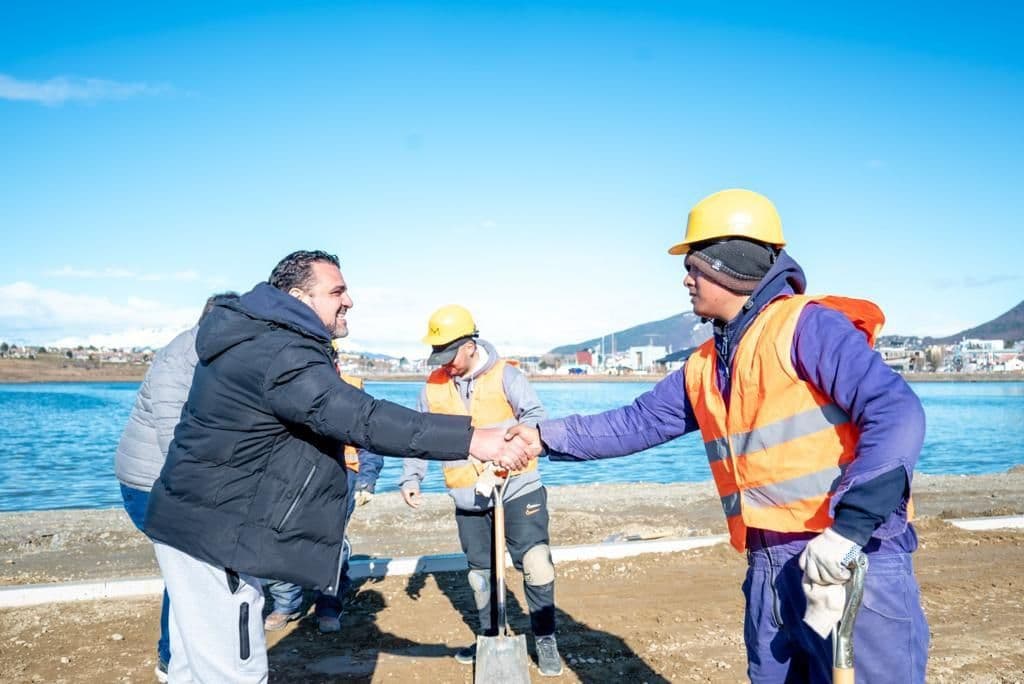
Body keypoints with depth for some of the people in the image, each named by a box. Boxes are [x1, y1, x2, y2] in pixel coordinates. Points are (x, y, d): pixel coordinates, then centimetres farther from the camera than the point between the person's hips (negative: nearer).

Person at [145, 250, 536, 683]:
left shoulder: (254, 338, 10)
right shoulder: (279, 354, -23)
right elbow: (363, 419, -35)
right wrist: (471, 438, -38)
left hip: (198, 524, 11)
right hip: (213, 534, -11)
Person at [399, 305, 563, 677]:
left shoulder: (504, 374, -9)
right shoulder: (433, 387, 2)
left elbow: (535, 416, -16)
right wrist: (410, 479, -1)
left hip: (517, 487, -4)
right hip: (468, 498, 4)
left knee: (536, 562, -9)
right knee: (480, 570, 16)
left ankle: (545, 639, 11)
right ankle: (491, 636, 35)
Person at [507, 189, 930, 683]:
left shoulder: (807, 327, -10)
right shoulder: (703, 368, 13)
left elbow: (898, 415, -19)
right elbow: (636, 423, 20)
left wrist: (848, 527, -26)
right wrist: (547, 437, 14)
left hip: (854, 566, -7)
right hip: (769, 572, 8)